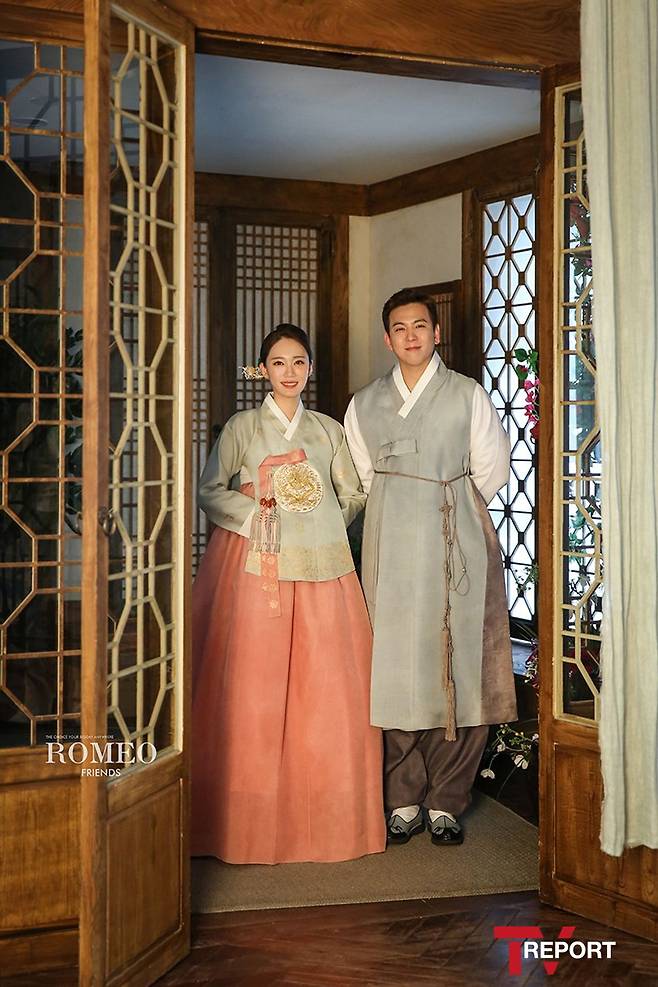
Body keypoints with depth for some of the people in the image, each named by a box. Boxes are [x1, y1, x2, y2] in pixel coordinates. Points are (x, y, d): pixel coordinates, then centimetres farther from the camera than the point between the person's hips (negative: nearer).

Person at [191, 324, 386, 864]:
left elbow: (354, 495, 18)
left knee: (325, 684, -1)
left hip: (320, 567, 2)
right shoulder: (241, 427, 8)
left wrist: (322, 525, 5)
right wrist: (258, 513, -8)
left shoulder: (330, 431, 14)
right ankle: (255, 817, 6)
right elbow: (210, 491, 4)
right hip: (256, 565, -2)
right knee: (255, 681, -5)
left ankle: (325, 814, 10)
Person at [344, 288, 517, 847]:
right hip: (391, 552, 2)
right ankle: (405, 801, 13)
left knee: (459, 670, -2)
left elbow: (492, 471, 7)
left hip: (457, 549, -2)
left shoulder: (468, 395, 4)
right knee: (395, 670, 1)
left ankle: (446, 802, 11)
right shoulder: (364, 404, 12)